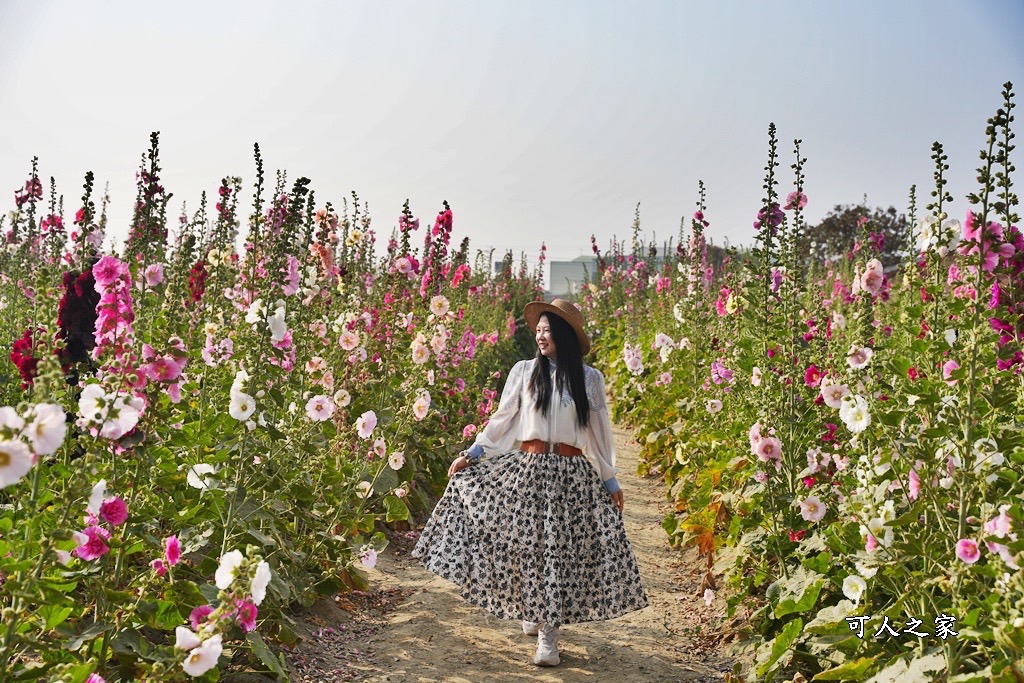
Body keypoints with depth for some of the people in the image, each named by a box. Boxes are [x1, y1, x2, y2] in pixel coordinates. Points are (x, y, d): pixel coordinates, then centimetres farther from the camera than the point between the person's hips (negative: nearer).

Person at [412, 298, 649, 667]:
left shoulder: (589, 378, 2)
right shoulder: (524, 371, 2)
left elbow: (599, 432, 7)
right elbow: (501, 420, 6)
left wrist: (610, 481, 9)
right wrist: (471, 454, 0)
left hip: (571, 475, 0)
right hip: (527, 469, 1)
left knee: (559, 550, 0)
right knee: (527, 544, 3)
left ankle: (548, 634, 8)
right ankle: (531, 612, 28)